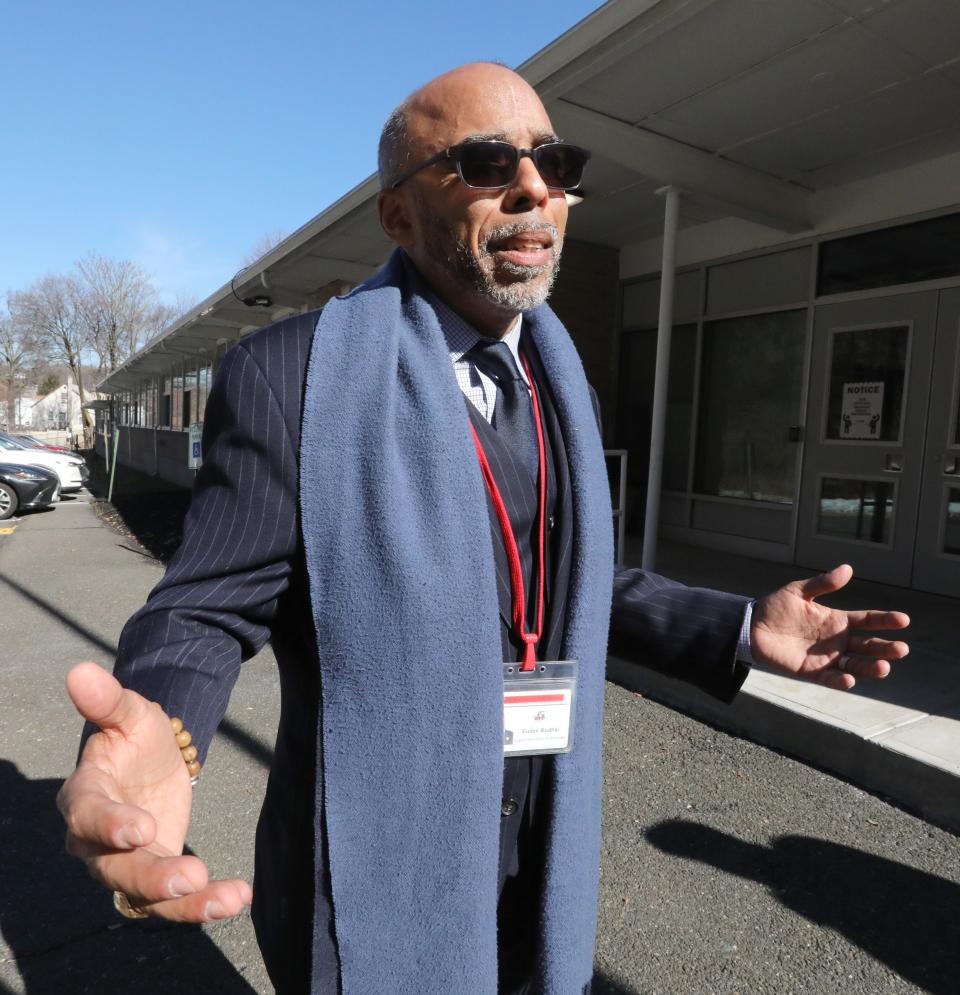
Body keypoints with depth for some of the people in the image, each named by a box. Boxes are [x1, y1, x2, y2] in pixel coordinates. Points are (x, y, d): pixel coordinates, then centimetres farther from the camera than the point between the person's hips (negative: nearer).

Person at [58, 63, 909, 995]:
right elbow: (208, 608, -14)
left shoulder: (561, 389, 3)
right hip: (373, 882, -5)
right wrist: (155, 737, -37)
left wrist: (742, 629, 1)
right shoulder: (292, 372, -17)